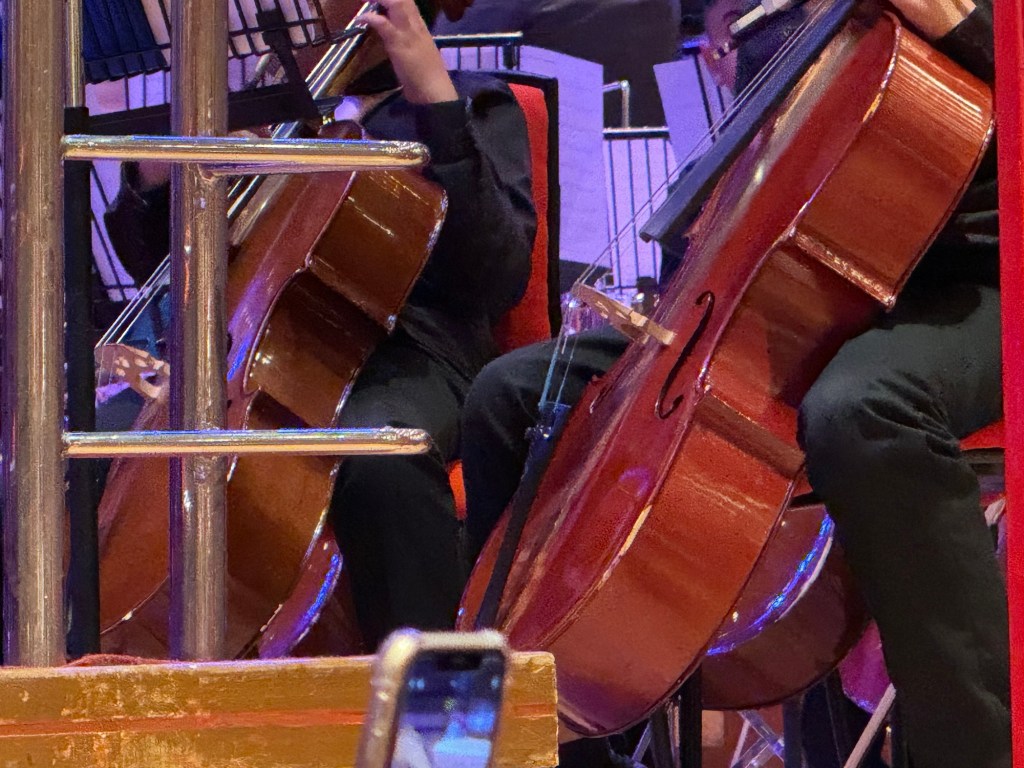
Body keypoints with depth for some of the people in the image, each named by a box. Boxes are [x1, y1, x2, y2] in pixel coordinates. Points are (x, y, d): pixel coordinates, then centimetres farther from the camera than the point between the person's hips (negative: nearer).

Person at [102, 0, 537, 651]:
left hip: (405, 357, -4)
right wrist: (157, 171, 4)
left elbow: (497, 279, -5)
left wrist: (437, 100, -10)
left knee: (381, 457, -41)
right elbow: (155, 260, 26)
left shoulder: (476, 104, 14)